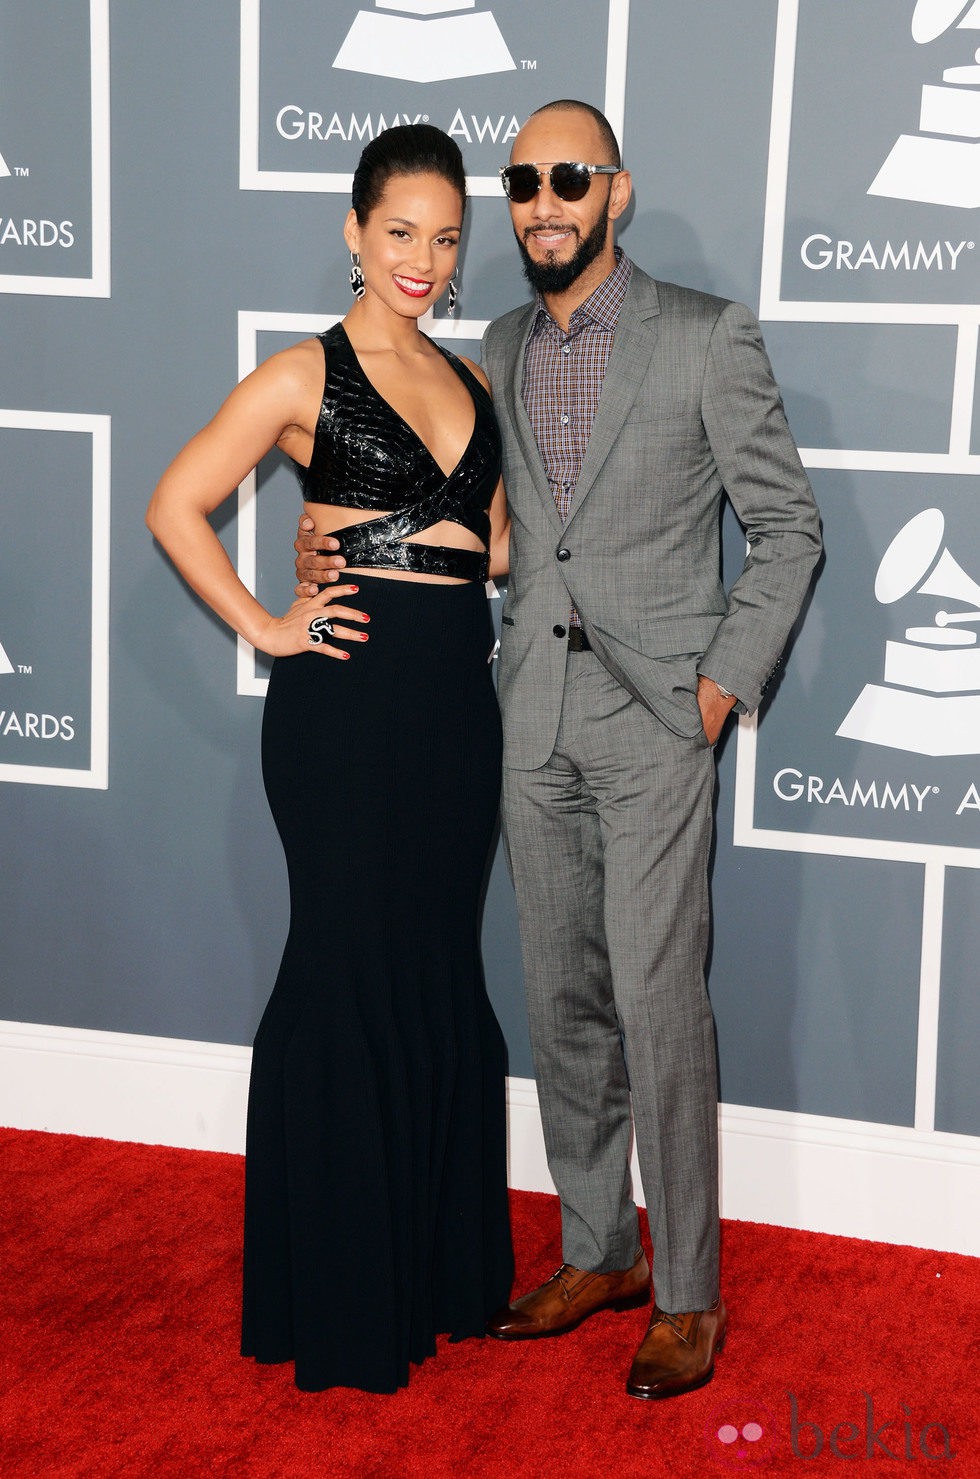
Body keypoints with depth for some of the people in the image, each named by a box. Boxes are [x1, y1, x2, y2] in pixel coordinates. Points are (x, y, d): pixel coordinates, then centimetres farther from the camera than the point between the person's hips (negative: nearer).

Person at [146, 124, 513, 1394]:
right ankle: (336, 1299, 17)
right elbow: (176, 506, -6)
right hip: (349, 695, -6)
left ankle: (441, 1263, 27)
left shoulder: (471, 383, 14)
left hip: (457, 699, 6)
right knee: (349, 970, 1)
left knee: (441, 971, 12)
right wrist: (264, 627, -9)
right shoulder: (306, 374, -4)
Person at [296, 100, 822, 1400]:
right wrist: (345, 546, 4)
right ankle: (599, 1254, 26)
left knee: (659, 1010, -5)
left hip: (655, 716, -5)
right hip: (535, 718, 5)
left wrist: (726, 683, -9)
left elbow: (787, 525, -1)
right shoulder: (501, 349, 11)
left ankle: (689, 1295, 10)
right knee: (564, 1004, 11)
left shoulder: (708, 337, -4)